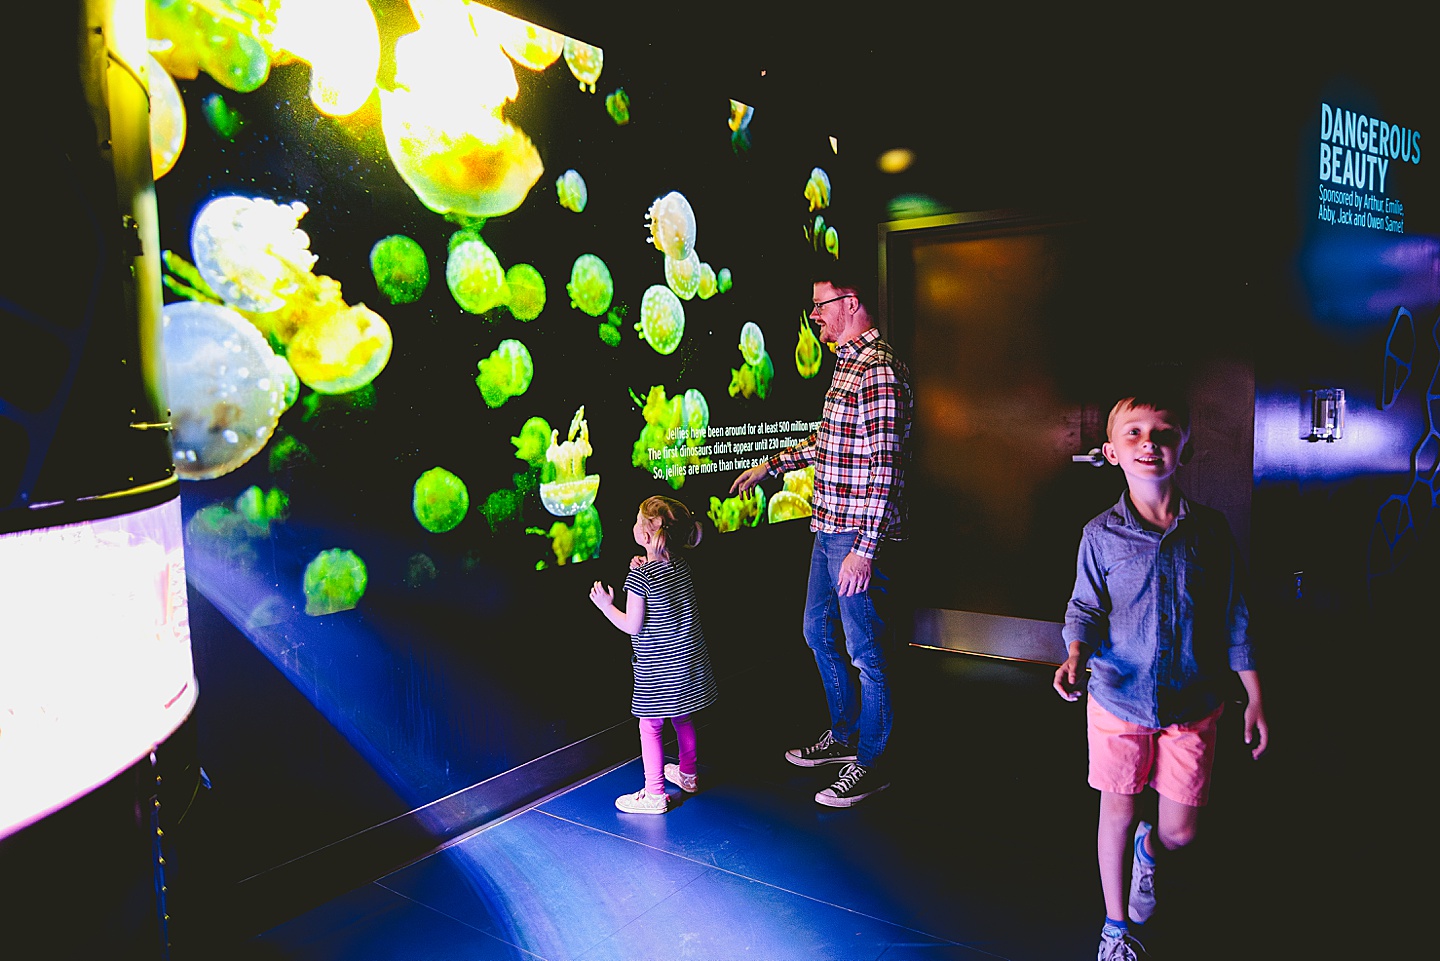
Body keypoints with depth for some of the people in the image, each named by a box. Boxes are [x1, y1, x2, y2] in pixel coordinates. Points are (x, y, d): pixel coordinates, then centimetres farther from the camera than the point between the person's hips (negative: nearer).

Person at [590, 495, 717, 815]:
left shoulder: (640, 575, -21)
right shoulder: (681, 565, 0)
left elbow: (632, 625, -17)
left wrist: (605, 605, -4)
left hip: (656, 668, -7)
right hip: (689, 660, 7)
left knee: (650, 727, 4)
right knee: (683, 719, 22)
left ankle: (654, 794, 12)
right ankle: (688, 774, 39)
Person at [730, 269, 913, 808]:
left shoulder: (878, 370, -18)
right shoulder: (846, 364, 15)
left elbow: (883, 465, -23)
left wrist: (864, 548, -25)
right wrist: (770, 466, 26)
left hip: (860, 538, -10)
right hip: (829, 530, 11)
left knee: (865, 651, 2)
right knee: (819, 632, 21)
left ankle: (870, 763, 19)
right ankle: (844, 736, 38)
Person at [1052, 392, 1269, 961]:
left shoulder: (1210, 531, -5)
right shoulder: (1101, 534, -8)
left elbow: (1234, 619, 3)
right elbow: (1085, 609, 0)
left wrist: (1254, 699, 5)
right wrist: (1075, 657, -20)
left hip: (1192, 704, 1)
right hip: (1119, 700, -1)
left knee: (1180, 831, 9)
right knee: (1118, 813, 10)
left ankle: (1150, 851, 48)